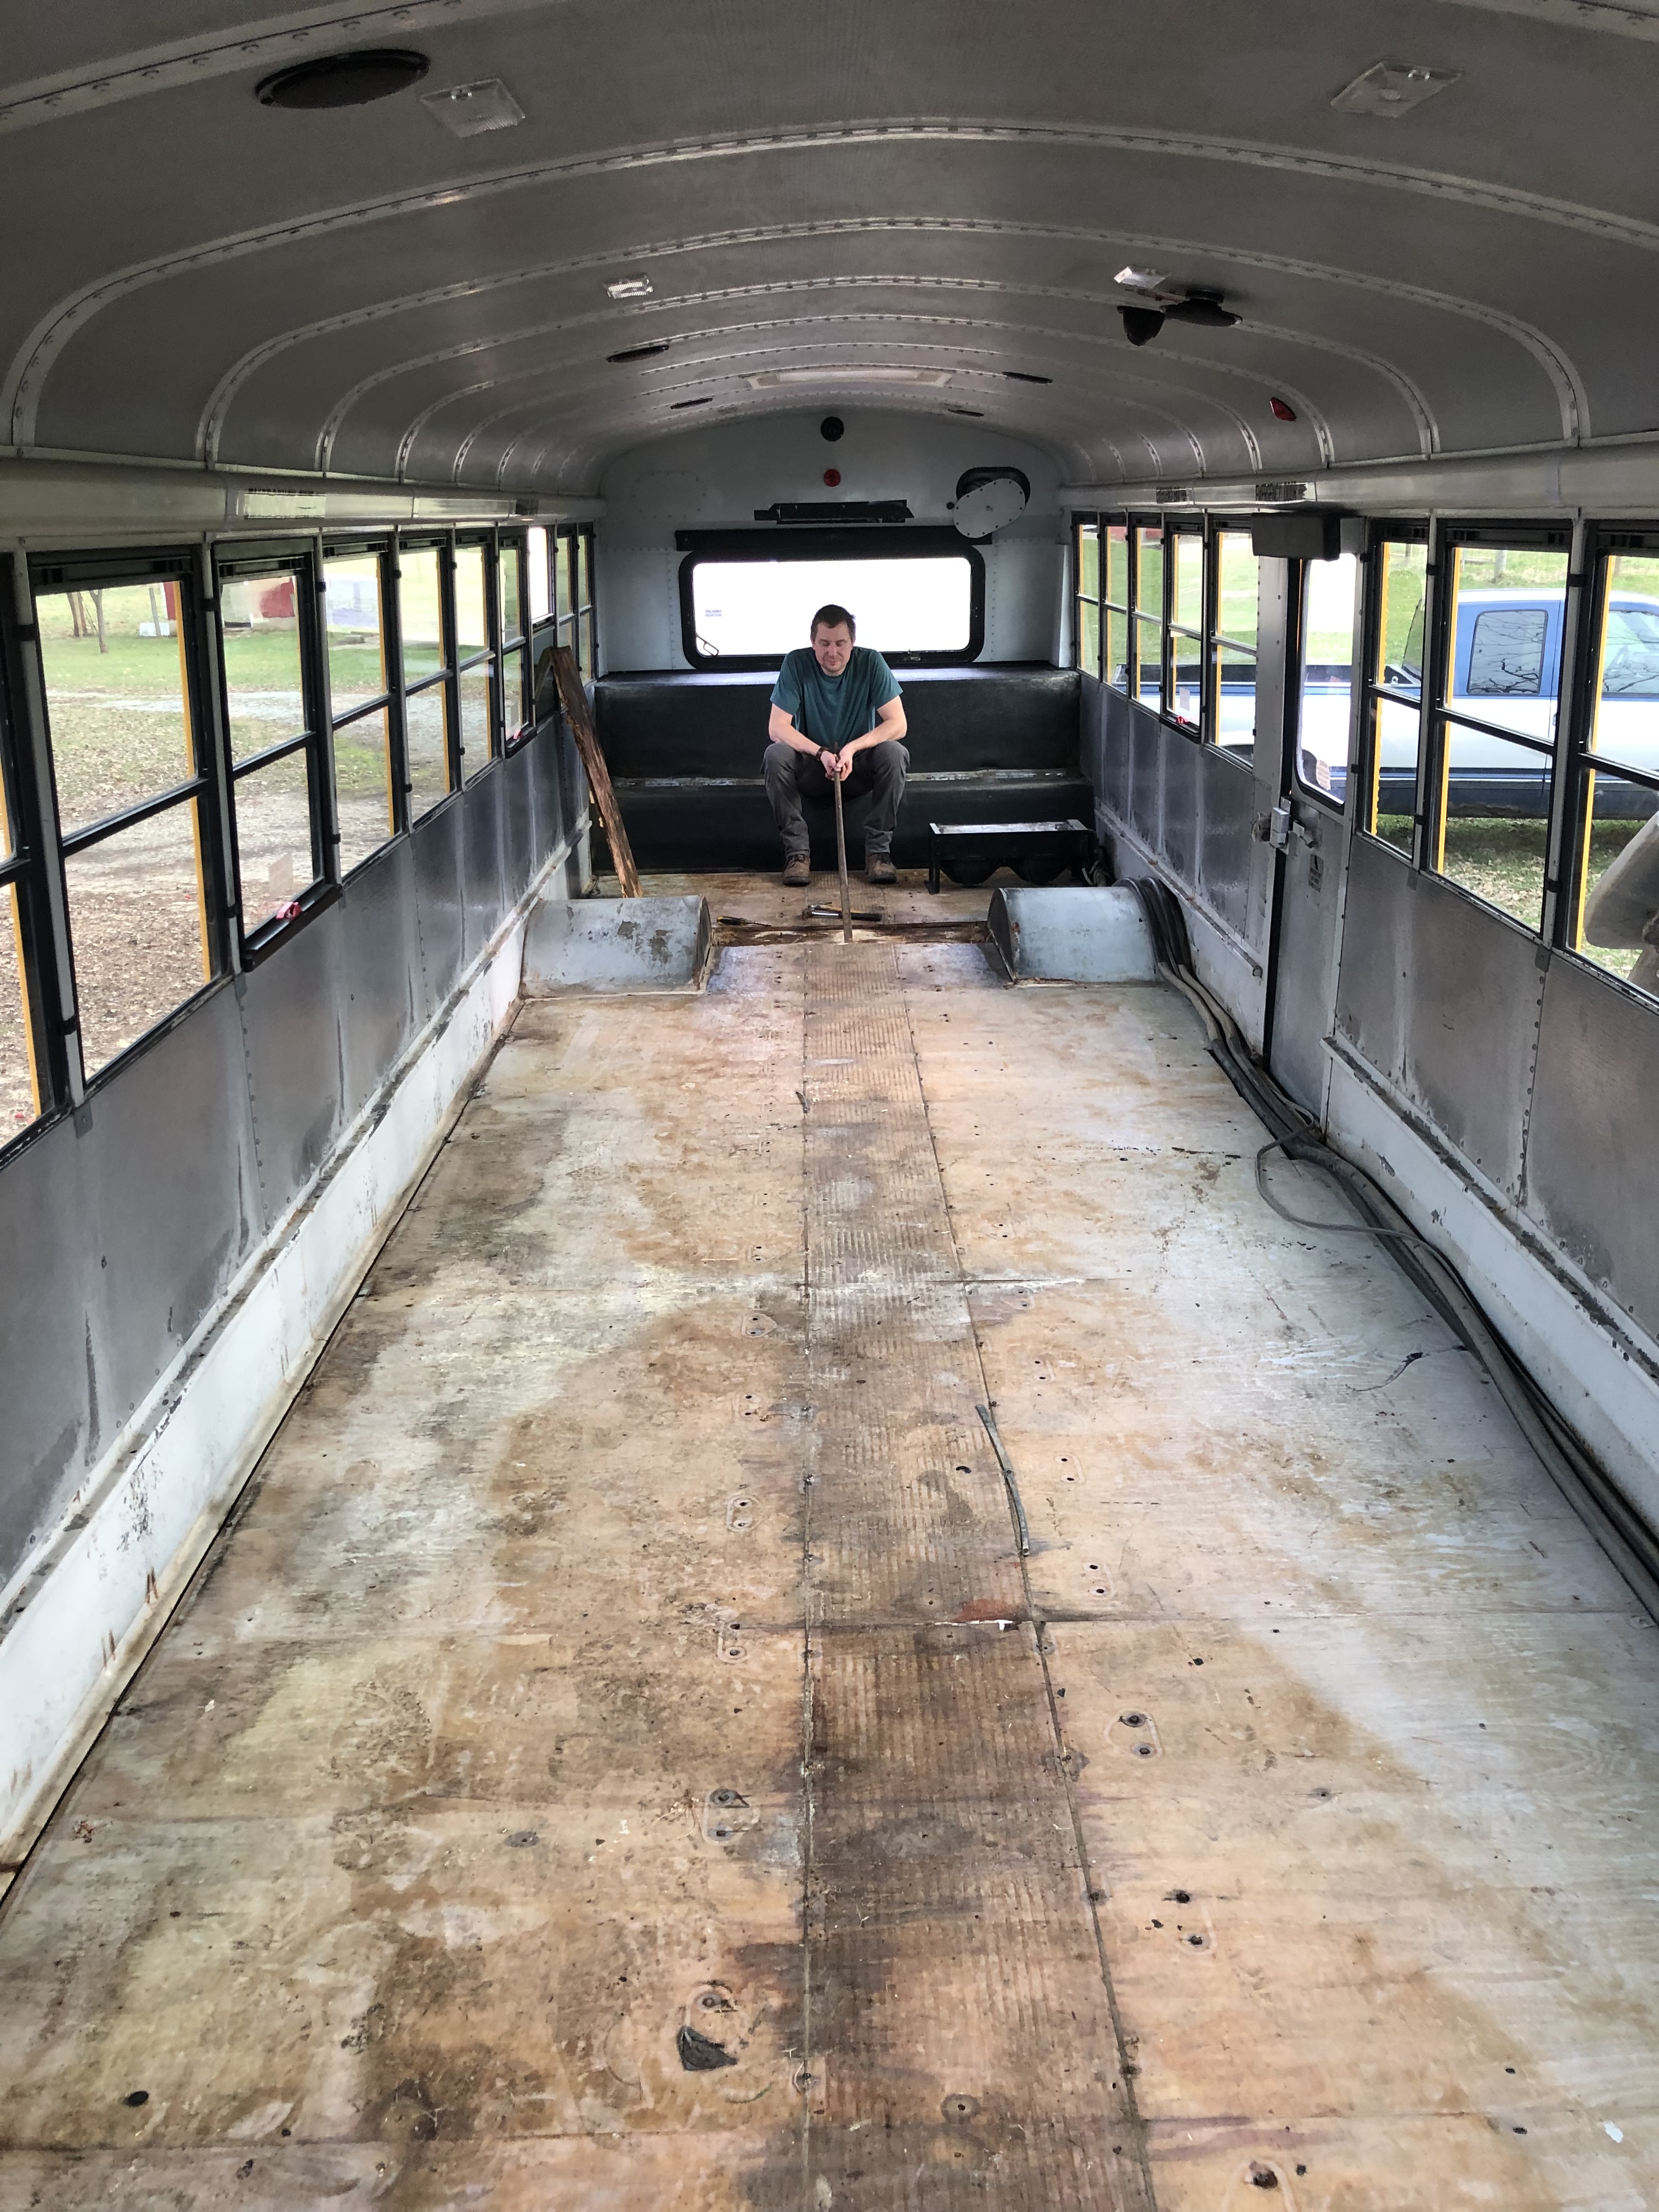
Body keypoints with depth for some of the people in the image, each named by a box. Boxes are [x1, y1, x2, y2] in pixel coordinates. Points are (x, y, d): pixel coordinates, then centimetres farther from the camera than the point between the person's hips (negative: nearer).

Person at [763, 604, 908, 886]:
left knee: (895, 753, -29)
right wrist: (821, 753, -32)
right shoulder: (796, 664, -12)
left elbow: (898, 724, -16)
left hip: (858, 769, 0)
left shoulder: (871, 663, -12)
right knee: (775, 755, -29)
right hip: (811, 768, 0)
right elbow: (776, 728, -17)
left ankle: (879, 849, -18)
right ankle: (797, 851, -21)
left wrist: (852, 748, -31)